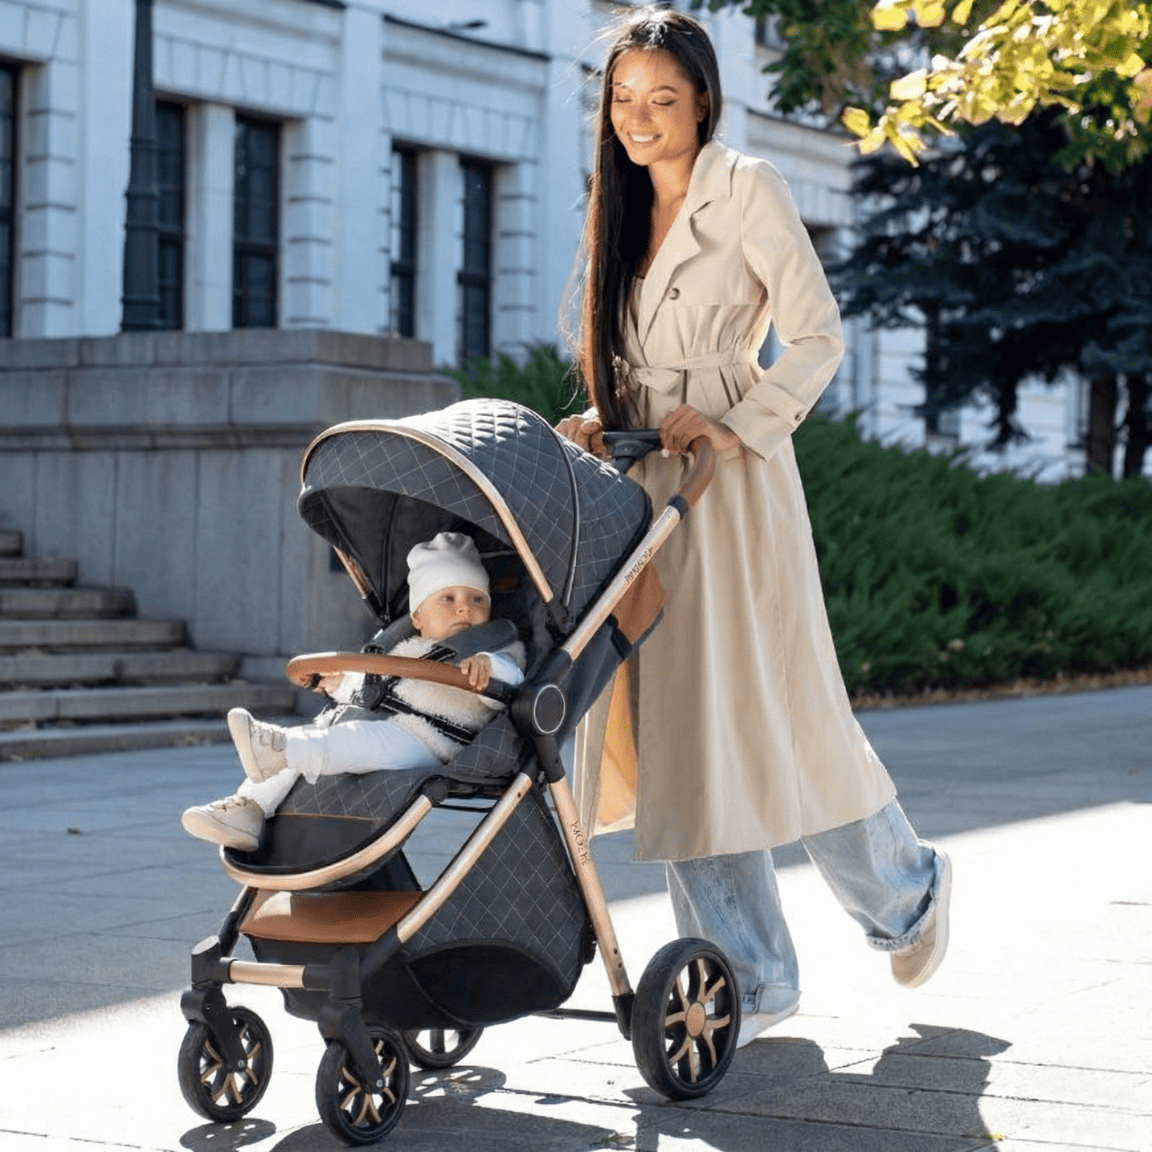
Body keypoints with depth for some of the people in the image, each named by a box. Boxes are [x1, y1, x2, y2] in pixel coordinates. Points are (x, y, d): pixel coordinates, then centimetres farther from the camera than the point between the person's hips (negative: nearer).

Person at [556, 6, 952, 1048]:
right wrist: (600, 425, 3)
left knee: (776, 710, -1)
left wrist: (739, 424, -18)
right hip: (643, 485, 6)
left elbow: (818, 336, -8)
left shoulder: (747, 190, -3)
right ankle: (750, 978, 5)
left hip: (732, 484, -6)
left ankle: (904, 886, 25)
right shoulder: (624, 211, 16)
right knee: (680, 726, 1)